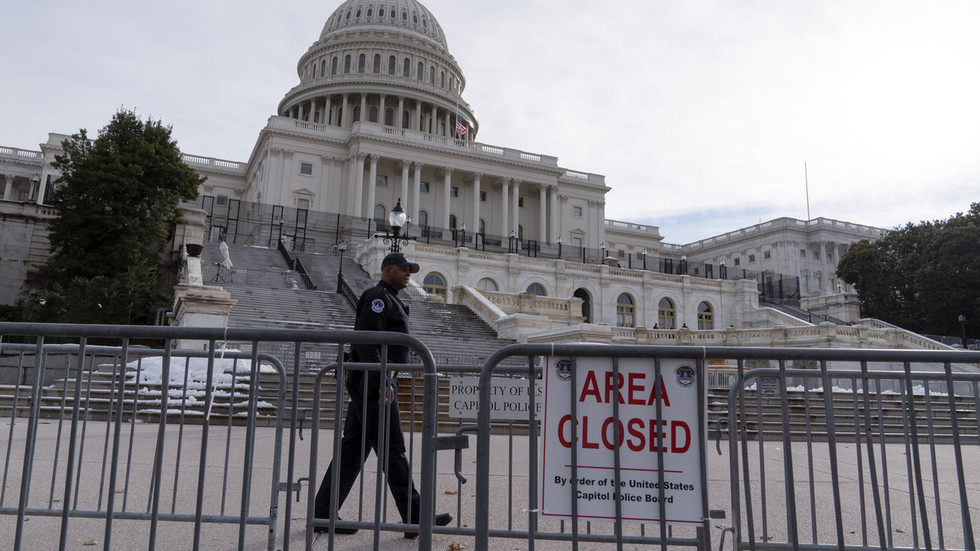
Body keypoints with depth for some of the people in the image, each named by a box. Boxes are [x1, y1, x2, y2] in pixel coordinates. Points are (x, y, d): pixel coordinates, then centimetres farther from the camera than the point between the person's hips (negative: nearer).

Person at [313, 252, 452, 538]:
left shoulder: (388, 300, 24)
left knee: (352, 448, 10)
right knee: (392, 449, -6)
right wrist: (383, 381, -24)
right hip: (373, 383, -10)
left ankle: (323, 514, 14)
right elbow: (366, 342, -20)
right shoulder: (378, 297, -9)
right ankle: (414, 518, -1)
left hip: (370, 384, 10)